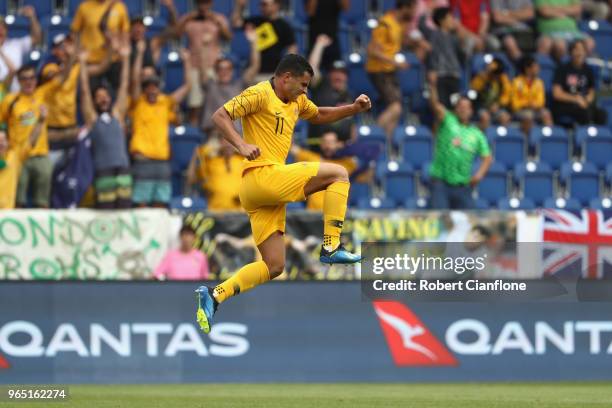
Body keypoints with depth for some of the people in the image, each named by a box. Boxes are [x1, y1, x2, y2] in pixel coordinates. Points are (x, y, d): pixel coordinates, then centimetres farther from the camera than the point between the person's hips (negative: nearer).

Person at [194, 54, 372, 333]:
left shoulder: (296, 101, 21)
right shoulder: (261, 94, -5)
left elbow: (320, 116, 38)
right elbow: (220, 116, -10)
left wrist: (354, 108, 23)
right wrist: (241, 145, -24)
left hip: (269, 192, 9)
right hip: (261, 175, -9)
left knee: (273, 267, 5)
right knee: (338, 174, -6)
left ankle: (214, 296, -3)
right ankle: (331, 246, -10)